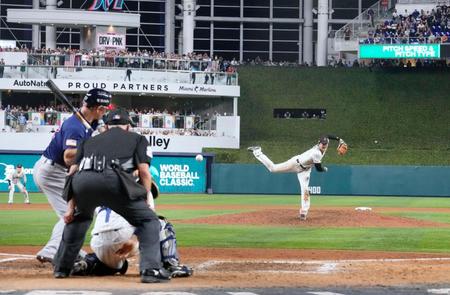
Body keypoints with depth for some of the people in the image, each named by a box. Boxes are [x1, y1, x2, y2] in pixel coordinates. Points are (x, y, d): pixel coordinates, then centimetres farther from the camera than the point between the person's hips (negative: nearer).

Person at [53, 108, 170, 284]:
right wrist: (145, 201, 17)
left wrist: (71, 207, 23)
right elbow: (144, 171, 12)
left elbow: (73, 171, 26)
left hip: (82, 180, 4)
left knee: (79, 217, 35)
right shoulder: (137, 138, 29)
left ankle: (61, 267, 35)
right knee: (148, 220, 9)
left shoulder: (90, 141, 38)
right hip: (113, 179, -4)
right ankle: (150, 269, -9)